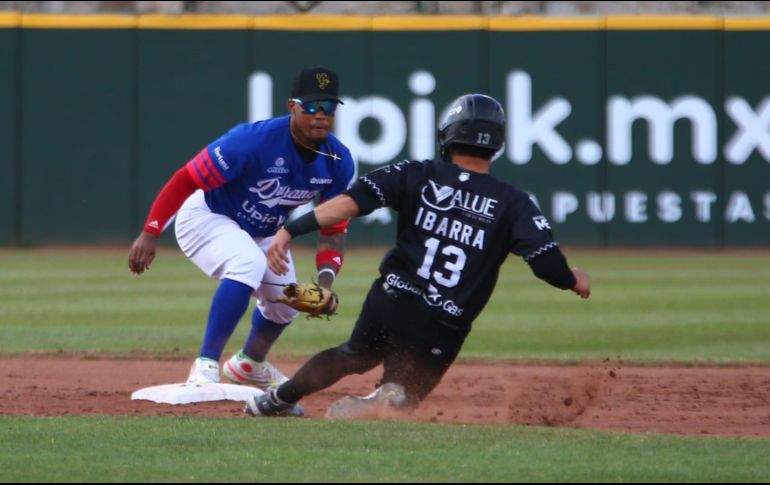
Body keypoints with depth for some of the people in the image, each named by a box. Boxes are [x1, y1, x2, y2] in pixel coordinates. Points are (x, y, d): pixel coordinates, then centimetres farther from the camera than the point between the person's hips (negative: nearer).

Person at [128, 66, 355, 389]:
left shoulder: (338, 161, -17)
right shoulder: (254, 141, -35)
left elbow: (333, 230, -11)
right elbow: (186, 179, -30)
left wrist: (325, 280, -29)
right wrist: (149, 233, -33)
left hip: (264, 232, 7)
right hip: (207, 217, -7)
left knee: (285, 302, 15)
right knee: (248, 264, -34)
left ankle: (249, 364, 48)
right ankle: (205, 367, -29)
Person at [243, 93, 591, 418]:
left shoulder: (417, 176, 1)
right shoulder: (513, 203, -2)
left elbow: (352, 201, -10)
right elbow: (547, 263, -7)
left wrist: (290, 231, -13)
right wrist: (574, 280, 16)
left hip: (389, 306, 2)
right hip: (442, 333, -2)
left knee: (355, 356, 32)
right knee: (402, 396, 14)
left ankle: (278, 400, 31)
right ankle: (375, 406, -20)